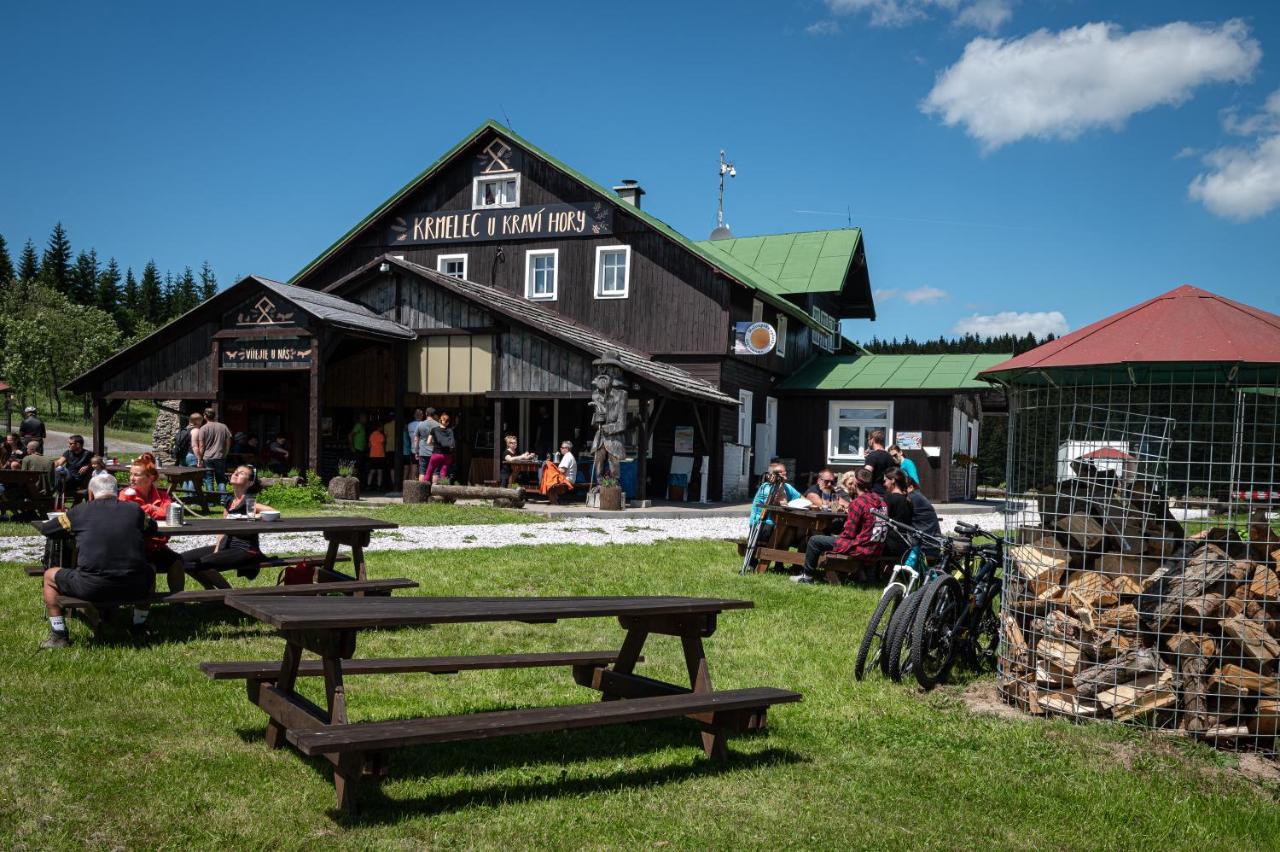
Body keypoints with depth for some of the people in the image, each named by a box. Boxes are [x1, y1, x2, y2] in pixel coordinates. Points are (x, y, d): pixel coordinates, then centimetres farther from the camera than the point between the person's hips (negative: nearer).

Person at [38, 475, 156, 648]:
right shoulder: (134, 510, 10)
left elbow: (44, 528, 20)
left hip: (91, 588, -2)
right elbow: (152, 527, 30)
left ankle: (59, 637, 25)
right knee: (150, 571, 37)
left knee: (50, 576, 26)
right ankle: (139, 627, 42)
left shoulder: (80, 511, 7)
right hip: (134, 588, 2)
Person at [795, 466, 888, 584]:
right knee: (834, 538, 34)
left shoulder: (858, 502, -15)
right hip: (877, 550, 8)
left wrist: (838, 537, 6)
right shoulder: (880, 500, 7)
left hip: (862, 549, -8)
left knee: (814, 540, 3)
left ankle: (807, 576, 13)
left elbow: (849, 533, -14)